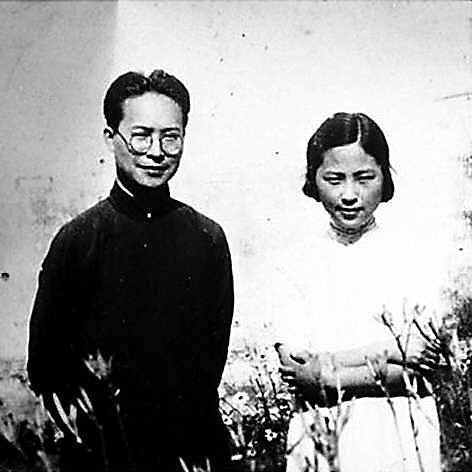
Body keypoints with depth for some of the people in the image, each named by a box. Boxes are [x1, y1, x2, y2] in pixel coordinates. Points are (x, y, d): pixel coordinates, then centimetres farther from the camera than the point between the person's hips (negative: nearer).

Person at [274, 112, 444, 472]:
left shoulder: (408, 255, -5)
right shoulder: (299, 262, -1)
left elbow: (414, 374, -11)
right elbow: (291, 365, -10)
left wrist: (322, 372, -16)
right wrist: (387, 351, -15)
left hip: (397, 440, -1)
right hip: (321, 440, 1)